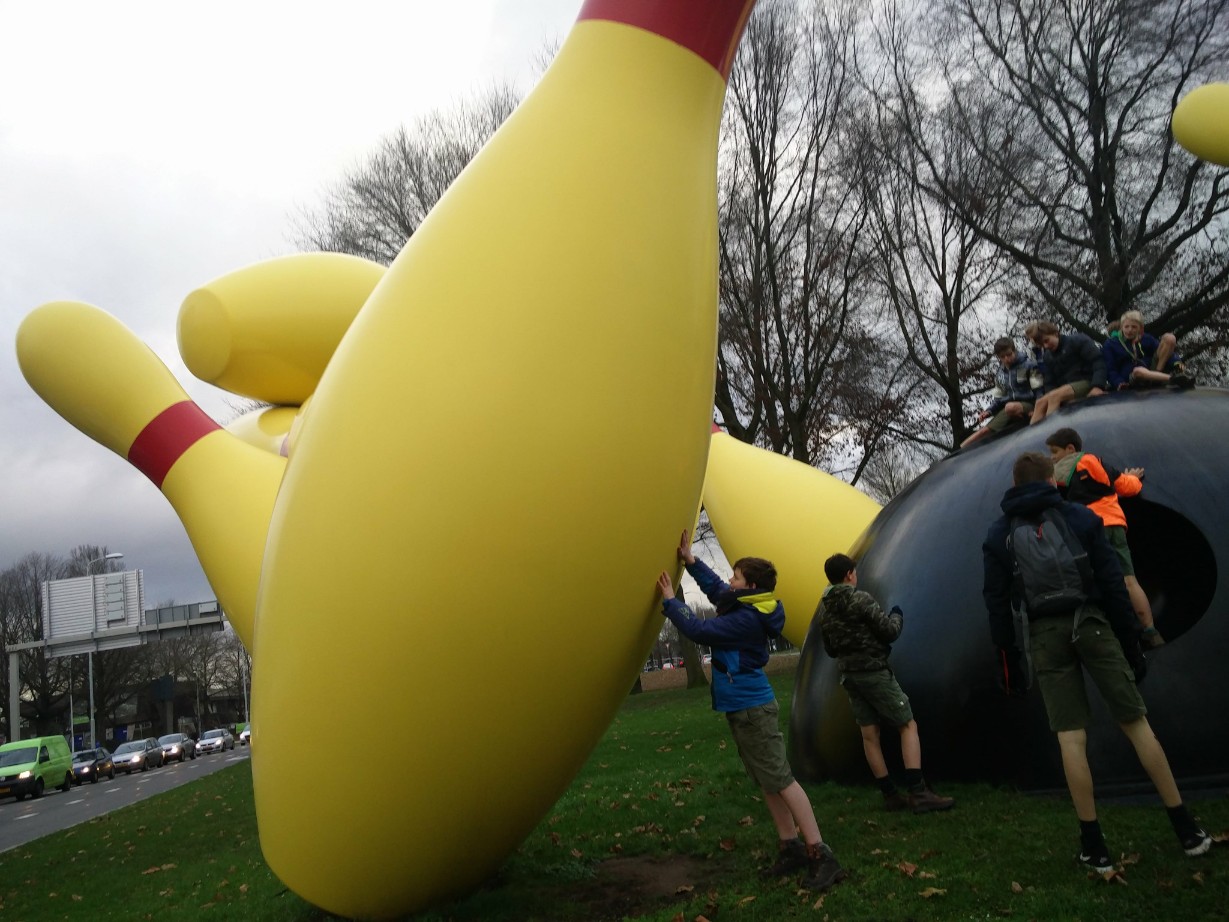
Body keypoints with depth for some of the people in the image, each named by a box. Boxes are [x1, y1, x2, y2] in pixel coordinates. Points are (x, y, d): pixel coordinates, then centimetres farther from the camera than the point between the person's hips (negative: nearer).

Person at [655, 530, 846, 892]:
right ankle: (790, 848, 21)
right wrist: (690, 560, 21)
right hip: (743, 707, 10)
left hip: (751, 708, -10)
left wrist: (670, 600, -10)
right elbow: (715, 588, 25)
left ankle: (820, 855, -7)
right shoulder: (745, 608, 8)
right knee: (768, 781, 14)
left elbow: (698, 630, -21)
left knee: (780, 780, -9)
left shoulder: (746, 620, -21)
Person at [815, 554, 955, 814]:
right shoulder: (860, 599, -14)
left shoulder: (823, 609, 7)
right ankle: (918, 793, -8)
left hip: (849, 676, 7)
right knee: (908, 726, 0)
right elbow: (889, 631, -12)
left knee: (869, 735, 8)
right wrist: (897, 616, 7)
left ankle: (891, 796, 11)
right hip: (874, 672, -7)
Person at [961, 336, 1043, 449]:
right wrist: (988, 411, 0)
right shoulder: (999, 374, 14)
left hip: (1027, 406, -5)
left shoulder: (1028, 365, -3)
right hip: (1007, 409, 5)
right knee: (986, 430, -12)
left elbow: (1039, 390, -7)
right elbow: (999, 399, 19)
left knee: (1010, 407, -40)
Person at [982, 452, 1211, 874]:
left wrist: (1009, 661, 9)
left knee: (1071, 737, 1)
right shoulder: (1081, 517, 3)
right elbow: (1112, 583, 1)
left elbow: (997, 604, 3)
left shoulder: (998, 535, 5)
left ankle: (1094, 846, 5)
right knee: (1136, 721, 8)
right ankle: (1187, 829, 14)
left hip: (1044, 635, 0)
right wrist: (1130, 642, 6)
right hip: (1090, 624, 0)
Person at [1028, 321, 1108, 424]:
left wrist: (1097, 386, -27)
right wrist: (1049, 397, -13)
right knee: (1040, 403, -20)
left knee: (1054, 396, -32)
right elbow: (1050, 383, 10)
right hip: (1065, 389, 6)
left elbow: (1098, 360, -12)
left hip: (1086, 383, -6)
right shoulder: (1049, 356, 16)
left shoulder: (1077, 341, -2)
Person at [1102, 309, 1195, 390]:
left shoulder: (1147, 339, 16)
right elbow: (1110, 371, -1)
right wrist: (1119, 383, -21)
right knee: (1138, 371, -44)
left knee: (1169, 338, -9)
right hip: (1133, 378, -4)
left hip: (1153, 369, 5)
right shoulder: (1110, 345, 4)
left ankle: (1158, 372, -22)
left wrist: (1177, 362, -16)